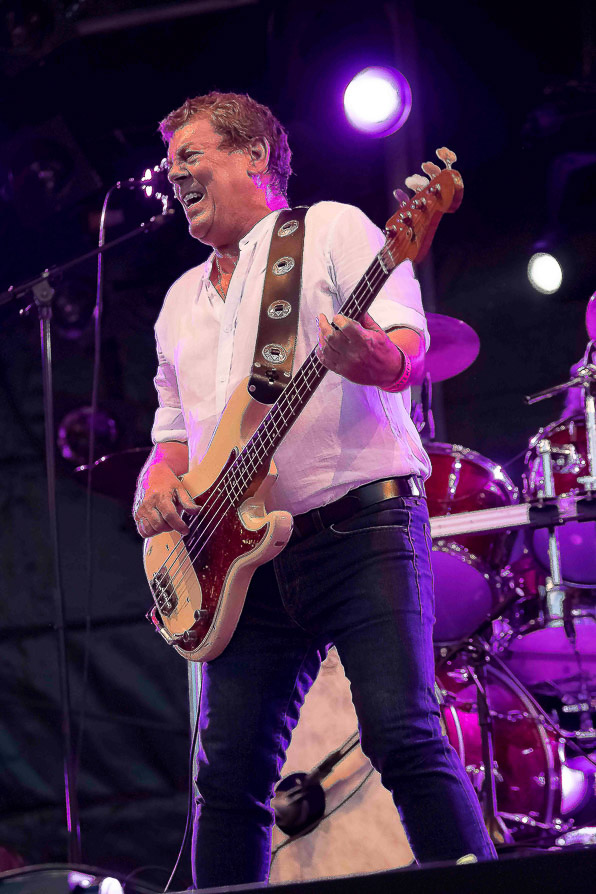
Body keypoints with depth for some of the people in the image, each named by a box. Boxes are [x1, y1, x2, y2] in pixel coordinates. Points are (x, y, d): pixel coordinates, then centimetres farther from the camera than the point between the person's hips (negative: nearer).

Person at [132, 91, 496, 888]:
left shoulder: (332, 230, 6)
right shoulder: (183, 300, 25)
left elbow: (408, 347, -7)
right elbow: (175, 431, 28)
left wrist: (373, 358, -31)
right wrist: (158, 482, 4)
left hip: (362, 529, -6)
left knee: (405, 739, -17)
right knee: (229, 775, -2)